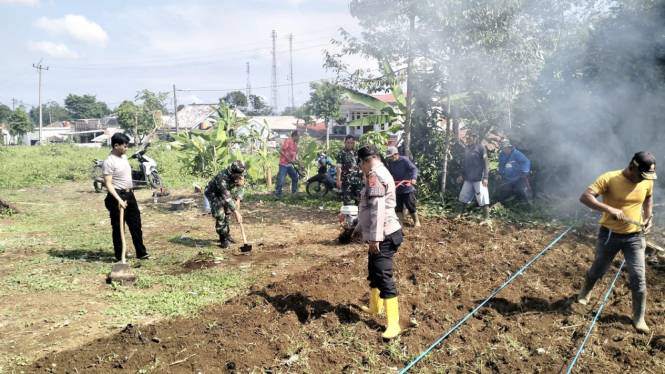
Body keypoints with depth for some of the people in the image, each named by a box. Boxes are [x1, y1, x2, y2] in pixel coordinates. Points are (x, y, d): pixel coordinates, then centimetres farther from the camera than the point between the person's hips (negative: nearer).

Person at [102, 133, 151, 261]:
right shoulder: (109, 162, -15)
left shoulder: (124, 157, 11)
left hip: (130, 195, 8)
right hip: (117, 197, -8)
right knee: (118, 227, 2)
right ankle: (120, 256, 13)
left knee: (136, 225, 12)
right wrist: (119, 199, -30)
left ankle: (141, 253, 21)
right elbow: (108, 184, -20)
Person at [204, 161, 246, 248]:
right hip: (212, 192, -7)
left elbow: (241, 187, -4)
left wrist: (238, 200, -20)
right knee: (220, 215, -16)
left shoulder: (238, 176, -21)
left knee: (227, 212, 10)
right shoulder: (223, 178, -41)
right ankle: (223, 239, -6)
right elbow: (227, 198, -40)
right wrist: (236, 213, -40)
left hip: (223, 191, 7)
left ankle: (226, 234, 27)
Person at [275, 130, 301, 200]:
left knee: (295, 178, 14)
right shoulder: (288, 141, -11)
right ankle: (277, 195, -5)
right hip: (283, 164, -9)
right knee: (281, 180, -10)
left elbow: (296, 157, 19)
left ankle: (294, 193, 24)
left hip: (290, 165, 9)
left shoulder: (295, 144, 14)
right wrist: (288, 159, -20)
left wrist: (300, 164, 14)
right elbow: (281, 151, -16)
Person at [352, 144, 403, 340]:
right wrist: (359, 228, 32)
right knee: (374, 272, 22)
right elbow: (369, 208, 26)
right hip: (380, 236, 11)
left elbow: (378, 210, -25)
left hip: (384, 237, -11)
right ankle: (374, 307, 40)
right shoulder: (379, 174, 17)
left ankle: (393, 324, -8)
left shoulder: (375, 176, -16)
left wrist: (375, 238, -25)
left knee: (384, 278, -11)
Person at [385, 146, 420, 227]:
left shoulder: (404, 160, -16)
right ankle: (400, 223, 19)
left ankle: (416, 221, 23)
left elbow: (414, 169, -16)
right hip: (397, 189, 5)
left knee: (411, 206, 5)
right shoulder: (390, 162, -2)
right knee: (398, 207, 8)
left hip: (407, 188, -4)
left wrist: (414, 178, -31)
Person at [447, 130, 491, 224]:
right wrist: (462, 175, 20)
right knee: (463, 196, 14)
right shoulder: (466, 148, 11)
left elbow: (485, 163, -12)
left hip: (479, 179, -7)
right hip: (468, 179, 7)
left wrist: (485, 177, -18)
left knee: (482, 198, -5)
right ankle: (457, 213, 26)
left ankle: (486, 218, 0)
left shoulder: (481, 148, -9)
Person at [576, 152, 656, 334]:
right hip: (610, 234, -2)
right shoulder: (609, 178, -19)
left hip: (635, 236, 3)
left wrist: (648, 218, 4)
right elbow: (585, 197, -26)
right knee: (597, 270, 14)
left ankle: (639, 318, 14)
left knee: (638, 278, -1)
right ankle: (585, 293, 44)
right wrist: (610, 209, -35)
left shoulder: (647, 182, -4)